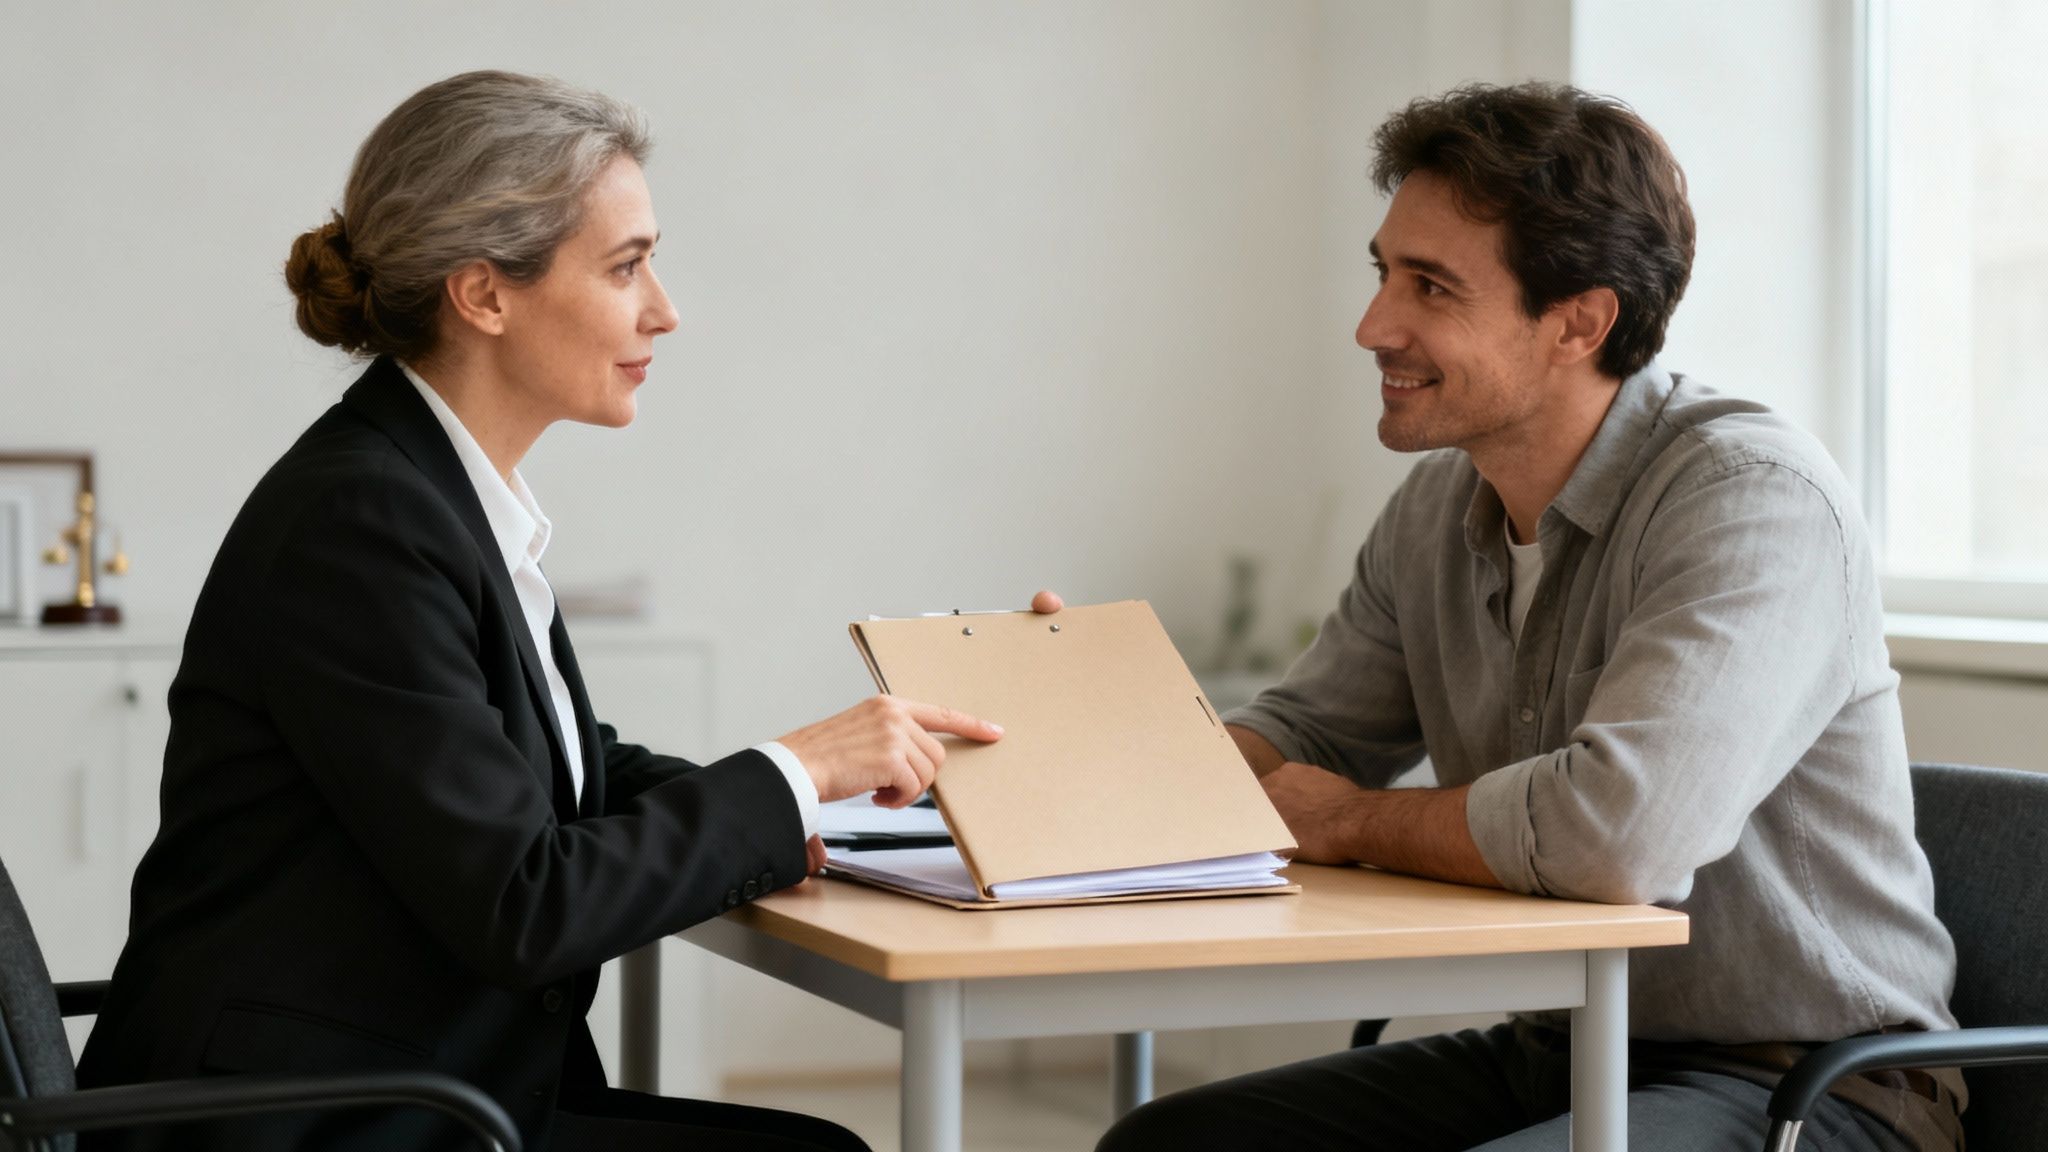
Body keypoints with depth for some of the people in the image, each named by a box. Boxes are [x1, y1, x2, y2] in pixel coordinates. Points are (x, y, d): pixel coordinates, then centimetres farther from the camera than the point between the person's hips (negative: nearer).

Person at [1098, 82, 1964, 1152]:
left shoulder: (1753, 501, -21)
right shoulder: (1438, 508, 6)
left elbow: (1616, 830, -34)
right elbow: (1297, 741, 17)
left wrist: (1354, 823, -15)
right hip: (1549, 1059, 8)